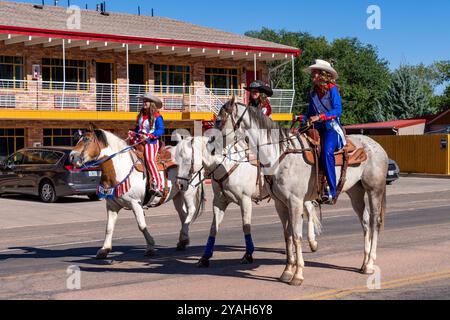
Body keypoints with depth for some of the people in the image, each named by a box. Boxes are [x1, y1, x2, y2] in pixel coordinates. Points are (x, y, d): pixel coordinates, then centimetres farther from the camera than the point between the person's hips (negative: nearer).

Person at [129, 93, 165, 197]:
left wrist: (148, 136, -21)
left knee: (150, 159, -24)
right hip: (139, 141, 7)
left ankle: (158, 186, -27)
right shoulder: (141, 116, 19)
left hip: (151, 142, -7)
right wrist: (133, 134, 5)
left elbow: (160, 131, -11)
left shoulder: (157, 117, -3)